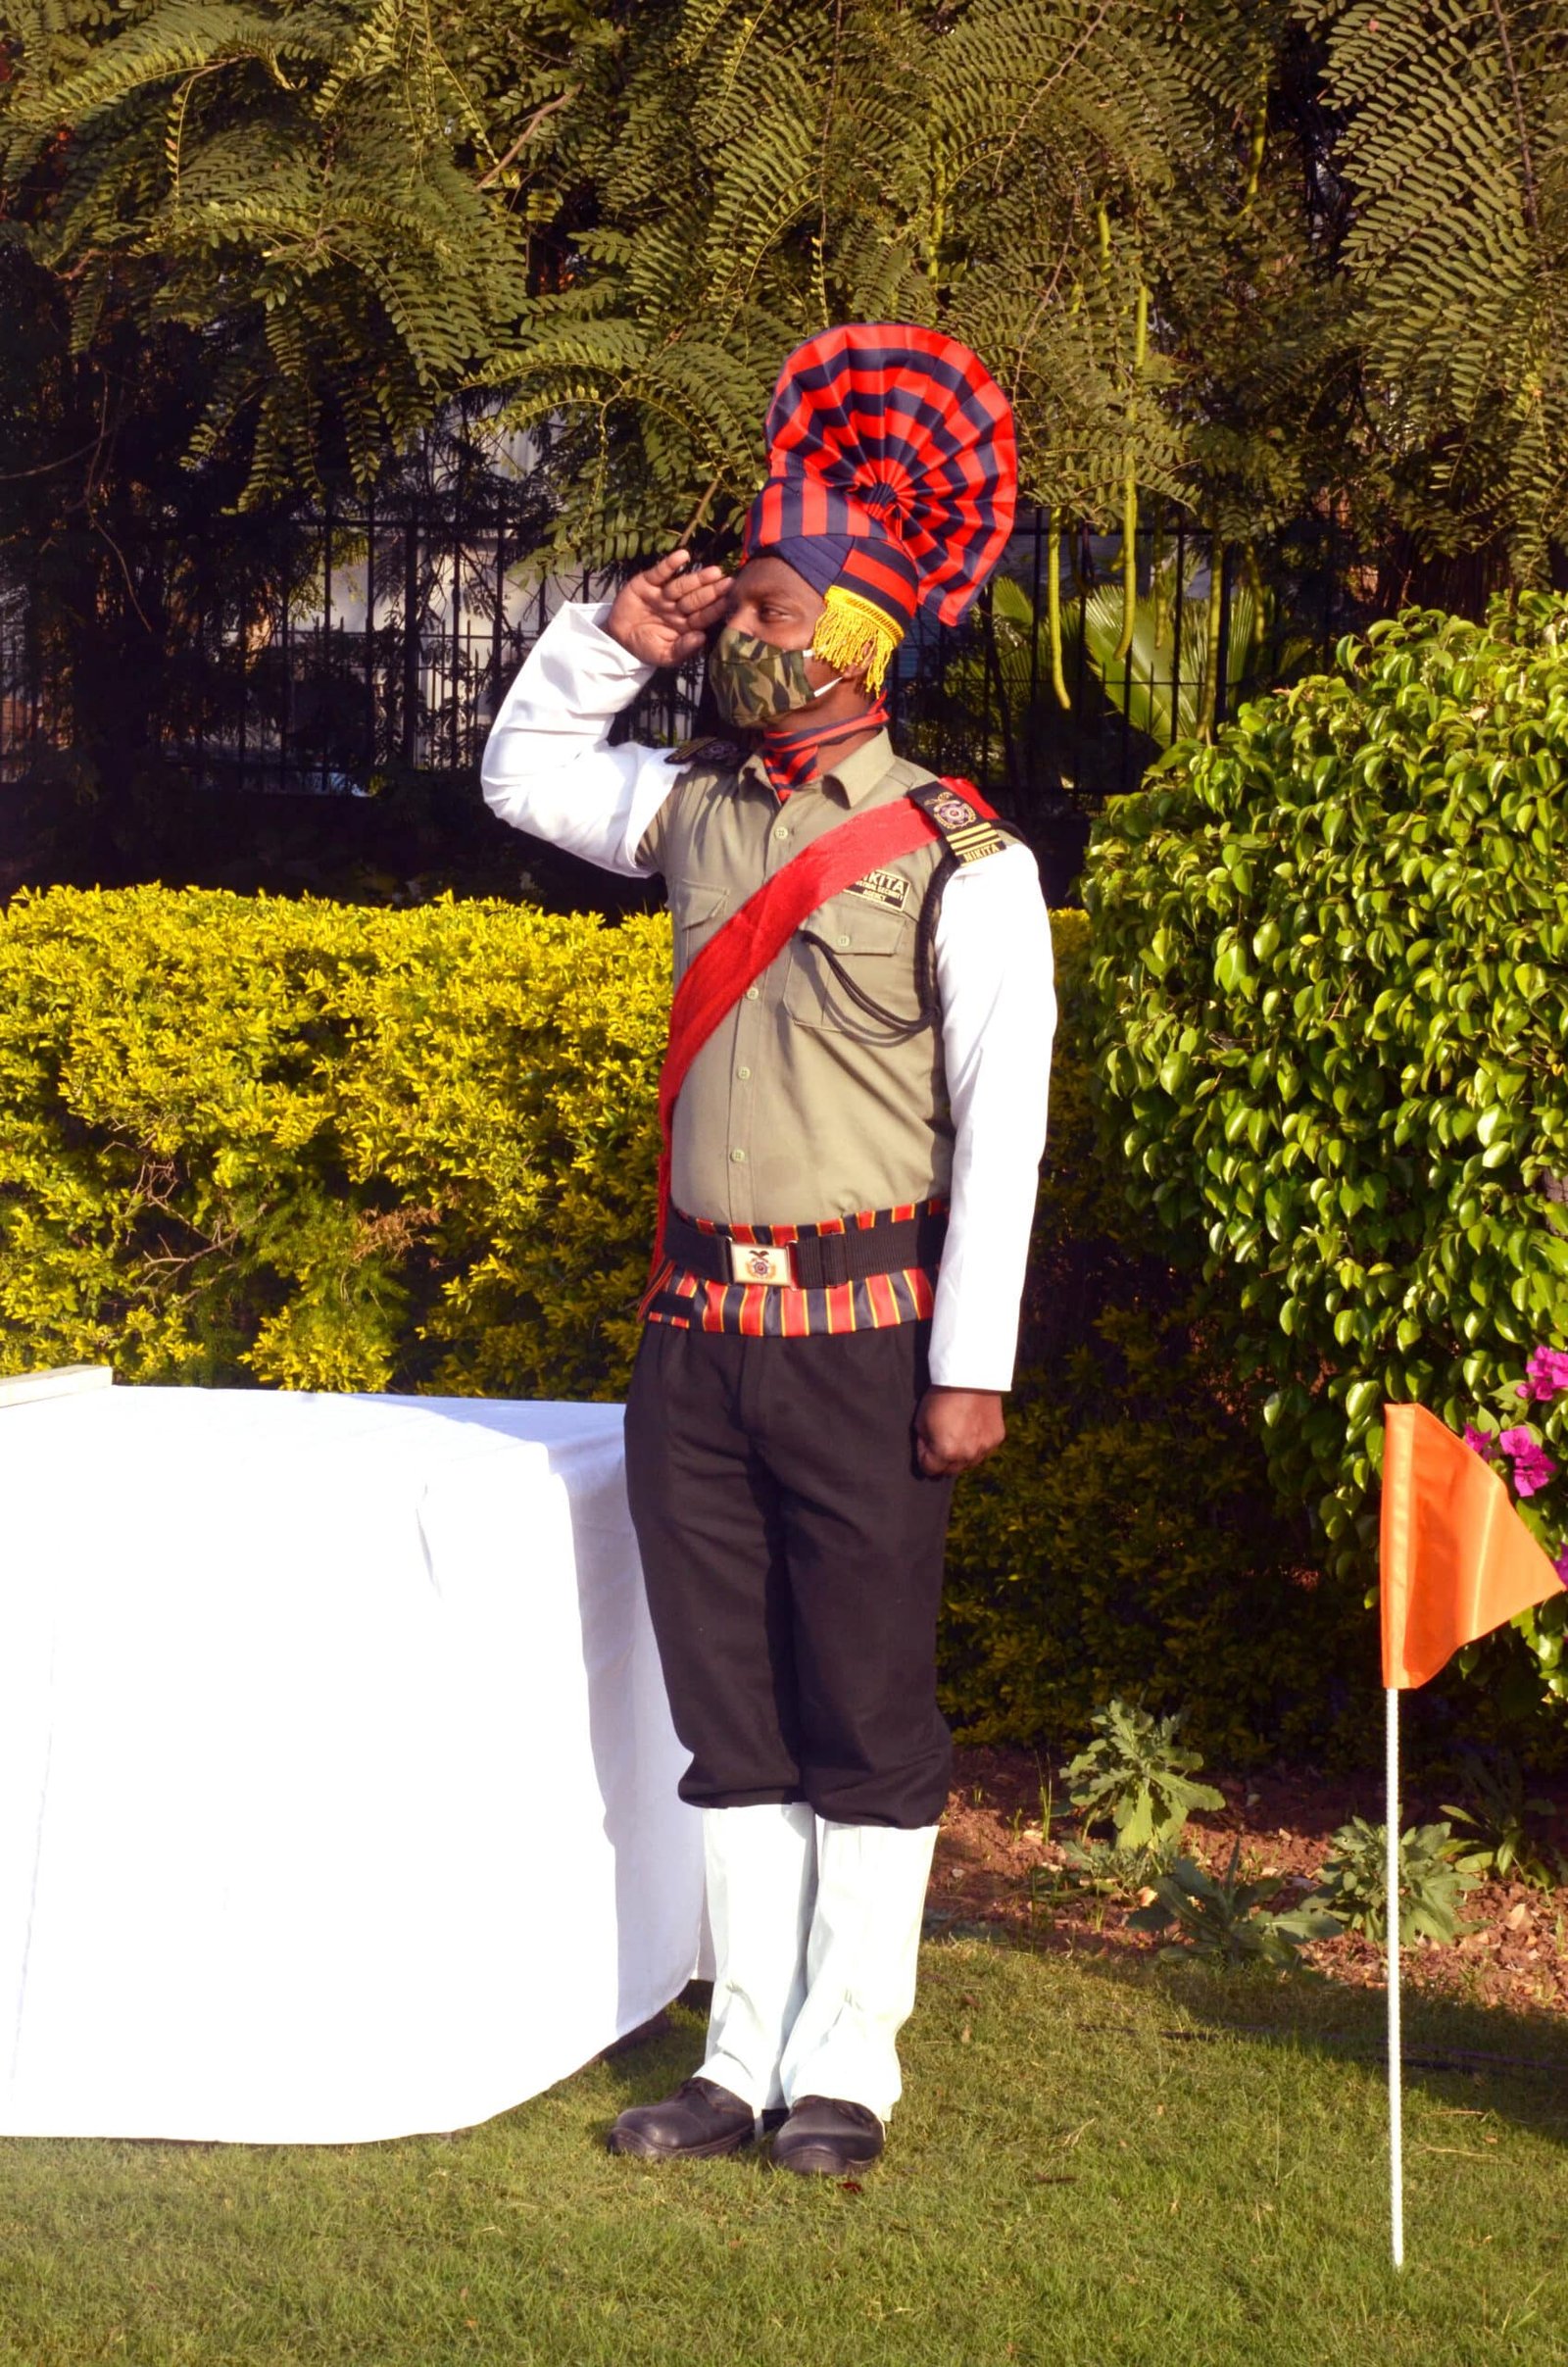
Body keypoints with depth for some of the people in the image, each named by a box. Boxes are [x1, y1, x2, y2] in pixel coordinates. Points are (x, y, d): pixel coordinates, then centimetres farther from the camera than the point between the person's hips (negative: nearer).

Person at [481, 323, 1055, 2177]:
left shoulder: (957, 860, -8)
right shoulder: (697, 810, 9)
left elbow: (1002, 1124, -10)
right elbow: (522, 773, 27)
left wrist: (970, 1366, -13)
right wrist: (613, 638, 9)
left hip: (861, 1338, -6)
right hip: (698, 1328, 6)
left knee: (864, 1722, 3)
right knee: (729, 1720, 10)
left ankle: (845, 2071, 12)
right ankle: (747, 2056, 18)